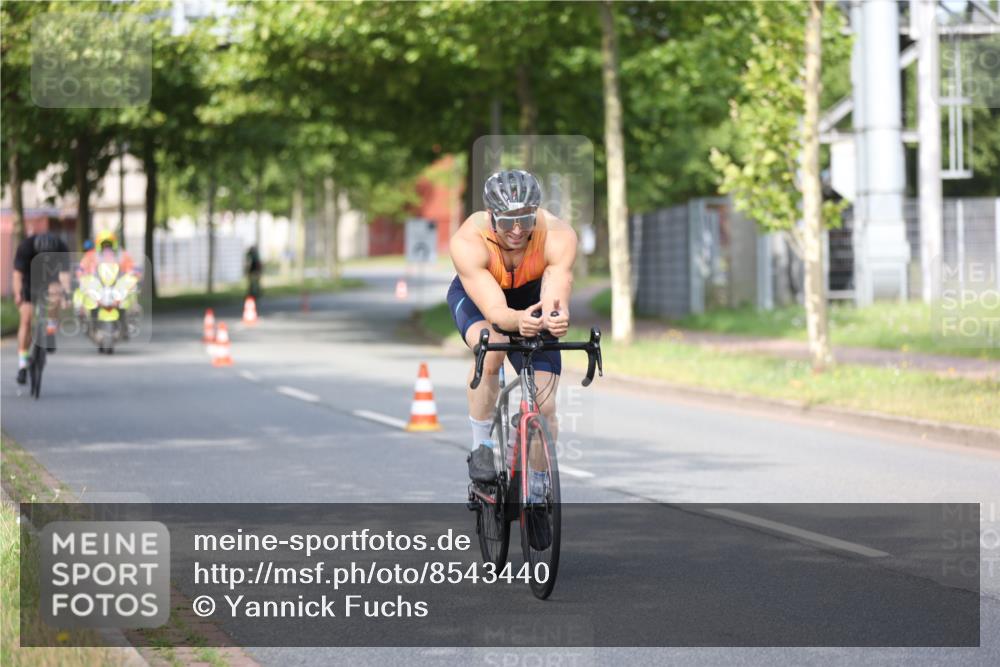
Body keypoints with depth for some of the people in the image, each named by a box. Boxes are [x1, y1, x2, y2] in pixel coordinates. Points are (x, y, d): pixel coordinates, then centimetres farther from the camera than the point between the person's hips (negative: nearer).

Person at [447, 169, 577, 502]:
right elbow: (494, 311, -44)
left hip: (532, 295, 2)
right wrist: (517, 320, -66)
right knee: (491, 345, -36)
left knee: (544, 407, -7)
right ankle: (481, 446, -18)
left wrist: (556, 318, -68)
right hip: (475, 296, -2)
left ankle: (537, 489, 16)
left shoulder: (558, 236, -35)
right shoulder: (468, 242, -38)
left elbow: (555, 299, -44)